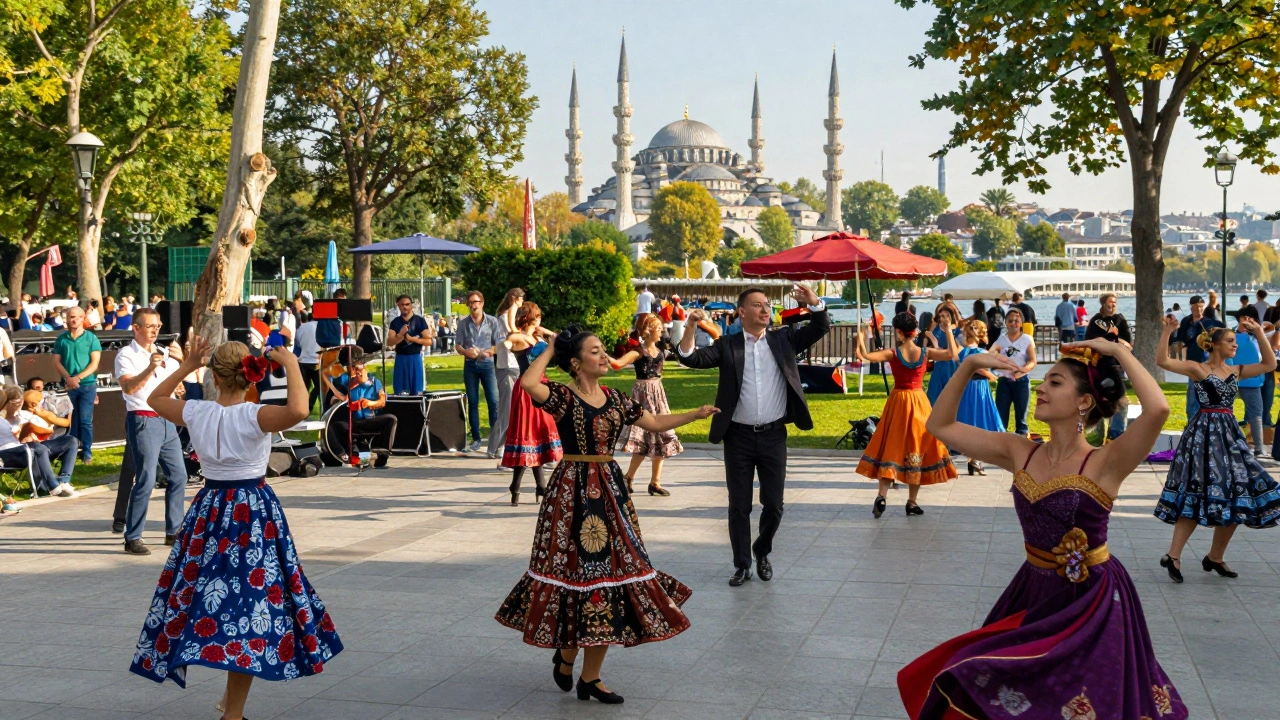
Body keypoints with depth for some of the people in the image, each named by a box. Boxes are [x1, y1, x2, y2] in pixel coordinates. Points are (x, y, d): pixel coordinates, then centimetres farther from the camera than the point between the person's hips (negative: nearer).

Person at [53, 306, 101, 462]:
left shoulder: (91, 338, 1)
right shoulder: (61, 339, 7)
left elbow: (95, 363, -4)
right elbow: (56, 361, 3)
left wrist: (78, 377, -15)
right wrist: (68, 378, -12)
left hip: (88, 384, -2)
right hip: (68, 385, 2)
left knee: (85, 420, -3)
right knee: (70, 419, 6)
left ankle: (87, 452, 1)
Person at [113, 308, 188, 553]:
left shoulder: (164, 353, 15)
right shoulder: (126, 355, -4)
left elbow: (178, 382, 11)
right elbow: (128, 387, -18)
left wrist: (181, 360, -6)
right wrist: (150, 368, -29)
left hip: (167, 421, 7)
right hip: (143, 421, -7)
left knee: (178, 476, 8)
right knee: (146, 480, -11)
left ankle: (173, 531, 20)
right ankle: (132, 538, -4)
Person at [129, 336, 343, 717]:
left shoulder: (196, 413, -3)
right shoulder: (255, 416, -16)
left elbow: (156, 398, 16)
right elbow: (298, 411, -36)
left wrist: (186, 367, 18)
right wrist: (291, 365, -23)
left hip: (209, 511, 5)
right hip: (255, 513, -4)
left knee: (211, 598, 18)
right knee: (249, 604, 1)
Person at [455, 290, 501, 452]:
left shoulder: (492, 322, -2)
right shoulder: (463, 323, 4)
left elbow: (499, 345, -3)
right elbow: (457, 345, 5)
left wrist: (485, 352, -18)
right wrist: (466, 352, -16)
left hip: (487, 364, -2)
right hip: (470, 365, 2)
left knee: (493, 401, -6)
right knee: (472, 403, 6)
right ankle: (476, 438, 12)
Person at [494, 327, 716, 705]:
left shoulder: (614, 398, 10)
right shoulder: (562, 396, -9)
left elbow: (655, 423, 16)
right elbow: (528, 382, -28)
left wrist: (696, 414, 7)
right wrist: (550, 350, -13)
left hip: (610, 490, 6)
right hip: (572, 491, -6)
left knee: (610, 569, 5)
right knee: (579, 567, -4)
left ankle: (590, 677, 16)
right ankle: (566, 654, 24)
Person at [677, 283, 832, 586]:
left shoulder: (783, 339, 5)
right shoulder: (727, 345, 0)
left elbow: (821, 328, 0)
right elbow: (692, 359, -9)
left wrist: (814, 302, -18)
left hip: (774, 436, 1)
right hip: (739, 437, -1)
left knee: (773, 504, 6)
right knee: (739, 506, 6)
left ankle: (762, 552, 31)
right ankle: (742, 565, 19)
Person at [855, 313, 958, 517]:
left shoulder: (892, 354, -12)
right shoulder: (925, 353, -7)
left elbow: (864, 356, -18)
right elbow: (952, 354, -2)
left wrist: (860, 338, -5)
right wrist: (948, 330, 1)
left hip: (898, 402, -1)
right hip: (919, 402, 1)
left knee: (891, 447, 6)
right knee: (917, 447, 8)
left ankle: (882, 496, -8)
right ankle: (912, 502, 10)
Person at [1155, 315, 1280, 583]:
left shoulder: (1236, 371, 13)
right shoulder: (1197, 368, -5)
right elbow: (1162, 361, -16)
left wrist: (1258, 333, 8)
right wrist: (1167, 331, -23)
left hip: (1229, 435, 7)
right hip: (1204, 434, -7)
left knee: (1236, 496, 4)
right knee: (1200, 495, -10)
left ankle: (1215, 557, 17)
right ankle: (1173, 556, -5)